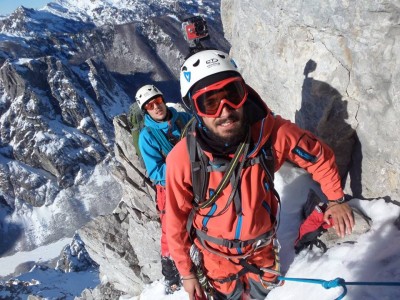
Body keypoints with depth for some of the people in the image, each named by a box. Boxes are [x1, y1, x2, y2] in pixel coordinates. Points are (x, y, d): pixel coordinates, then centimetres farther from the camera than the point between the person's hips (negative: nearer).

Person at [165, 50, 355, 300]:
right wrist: (186, 271, -6)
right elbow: (177, 220, -16)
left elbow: (320, 156, -8)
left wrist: (336, 198, 4)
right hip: (215, 253, -2)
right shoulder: (182, 159, -31)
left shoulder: (273, 132, -28)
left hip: (261, 246, 3)